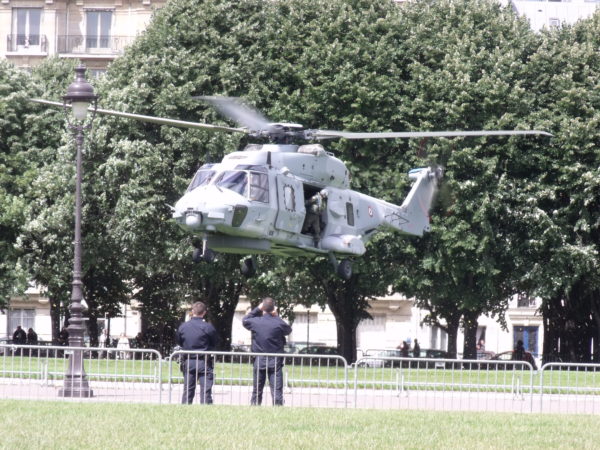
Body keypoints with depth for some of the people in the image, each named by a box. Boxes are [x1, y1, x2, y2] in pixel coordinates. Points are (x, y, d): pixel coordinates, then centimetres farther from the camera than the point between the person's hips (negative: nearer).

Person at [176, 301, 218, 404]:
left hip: (188, 362, 3)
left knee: (187, 391, 12)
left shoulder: (182, 327, -2)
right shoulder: (208, 327, -11)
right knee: (206, 391, -2)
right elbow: (214, 344, 0)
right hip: (204, 363, -3)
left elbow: (179, 343, 8)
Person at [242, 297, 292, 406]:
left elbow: (244, 320, 15)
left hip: (259, 361, 2)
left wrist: (257, 309, 13)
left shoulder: (255, 322, -7)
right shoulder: (279, 323, -11)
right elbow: (288, 330, 9)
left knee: (256, 391, 11)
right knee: (277, 391, -3)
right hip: (275, 362, -2)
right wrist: (277, 316, 8)